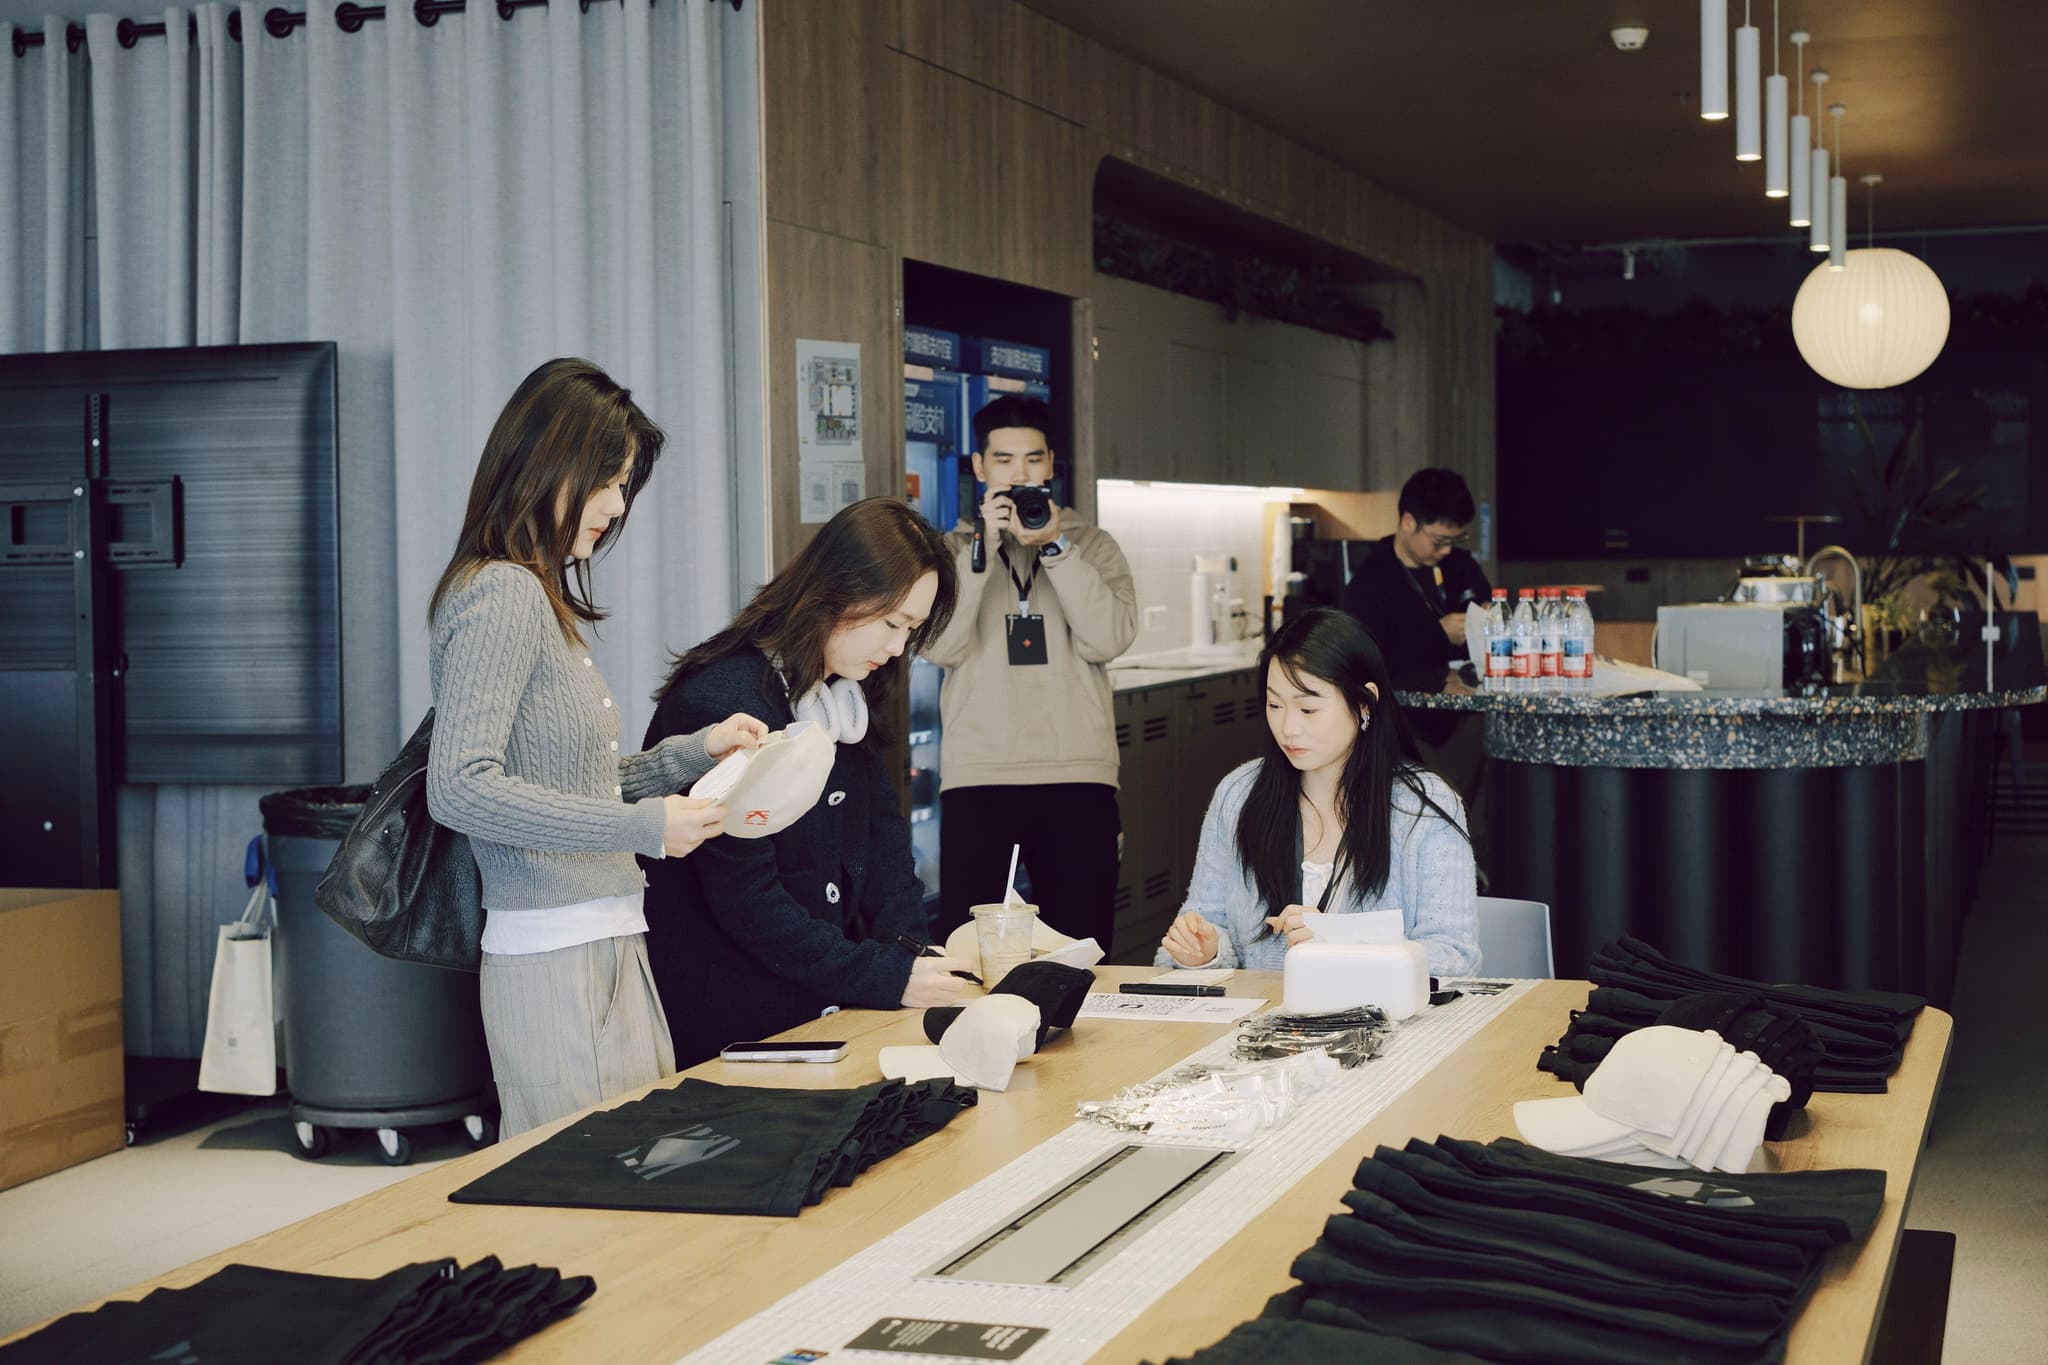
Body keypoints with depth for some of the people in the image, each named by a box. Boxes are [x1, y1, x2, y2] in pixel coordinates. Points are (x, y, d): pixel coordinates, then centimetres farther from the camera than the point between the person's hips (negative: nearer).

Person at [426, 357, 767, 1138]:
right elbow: (460, 788, -21)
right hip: (555, 956, -9)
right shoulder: (500, 593, -11)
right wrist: (643, 827, -19)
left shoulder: (545, 596, 17)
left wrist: (695, 752, 14)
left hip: (608, 947, 9)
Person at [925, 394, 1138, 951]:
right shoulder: (955, 550, 13)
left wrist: (1054, 547, -10)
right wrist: (983, 549, -9)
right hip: (977, 777, 0)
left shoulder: (1092, 545, 13)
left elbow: (1110, 638, -5)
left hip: (1079, 775, 0)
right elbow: (939, 646, -5)